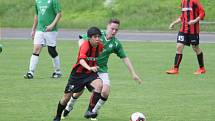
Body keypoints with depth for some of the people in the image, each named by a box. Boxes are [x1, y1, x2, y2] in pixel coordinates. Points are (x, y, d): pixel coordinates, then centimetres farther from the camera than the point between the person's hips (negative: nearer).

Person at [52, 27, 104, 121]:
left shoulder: (100, 46, -7)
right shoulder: (85, 45, -24)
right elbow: (81, 60, -44)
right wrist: (89, 68, -61)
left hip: (90, 74, 3)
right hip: (78, 73, -3)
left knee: (99, 85, -29)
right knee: (67, 96, 5)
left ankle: (90, 112, -24)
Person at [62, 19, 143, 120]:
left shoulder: (116, 43, -3)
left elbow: (125, 58, 5)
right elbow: (82, 40, -2)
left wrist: (133, 73, 3)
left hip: (102, 70, 2)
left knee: (105, 92, -14)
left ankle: (93, 111, 9)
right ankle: (69, 107, 31)